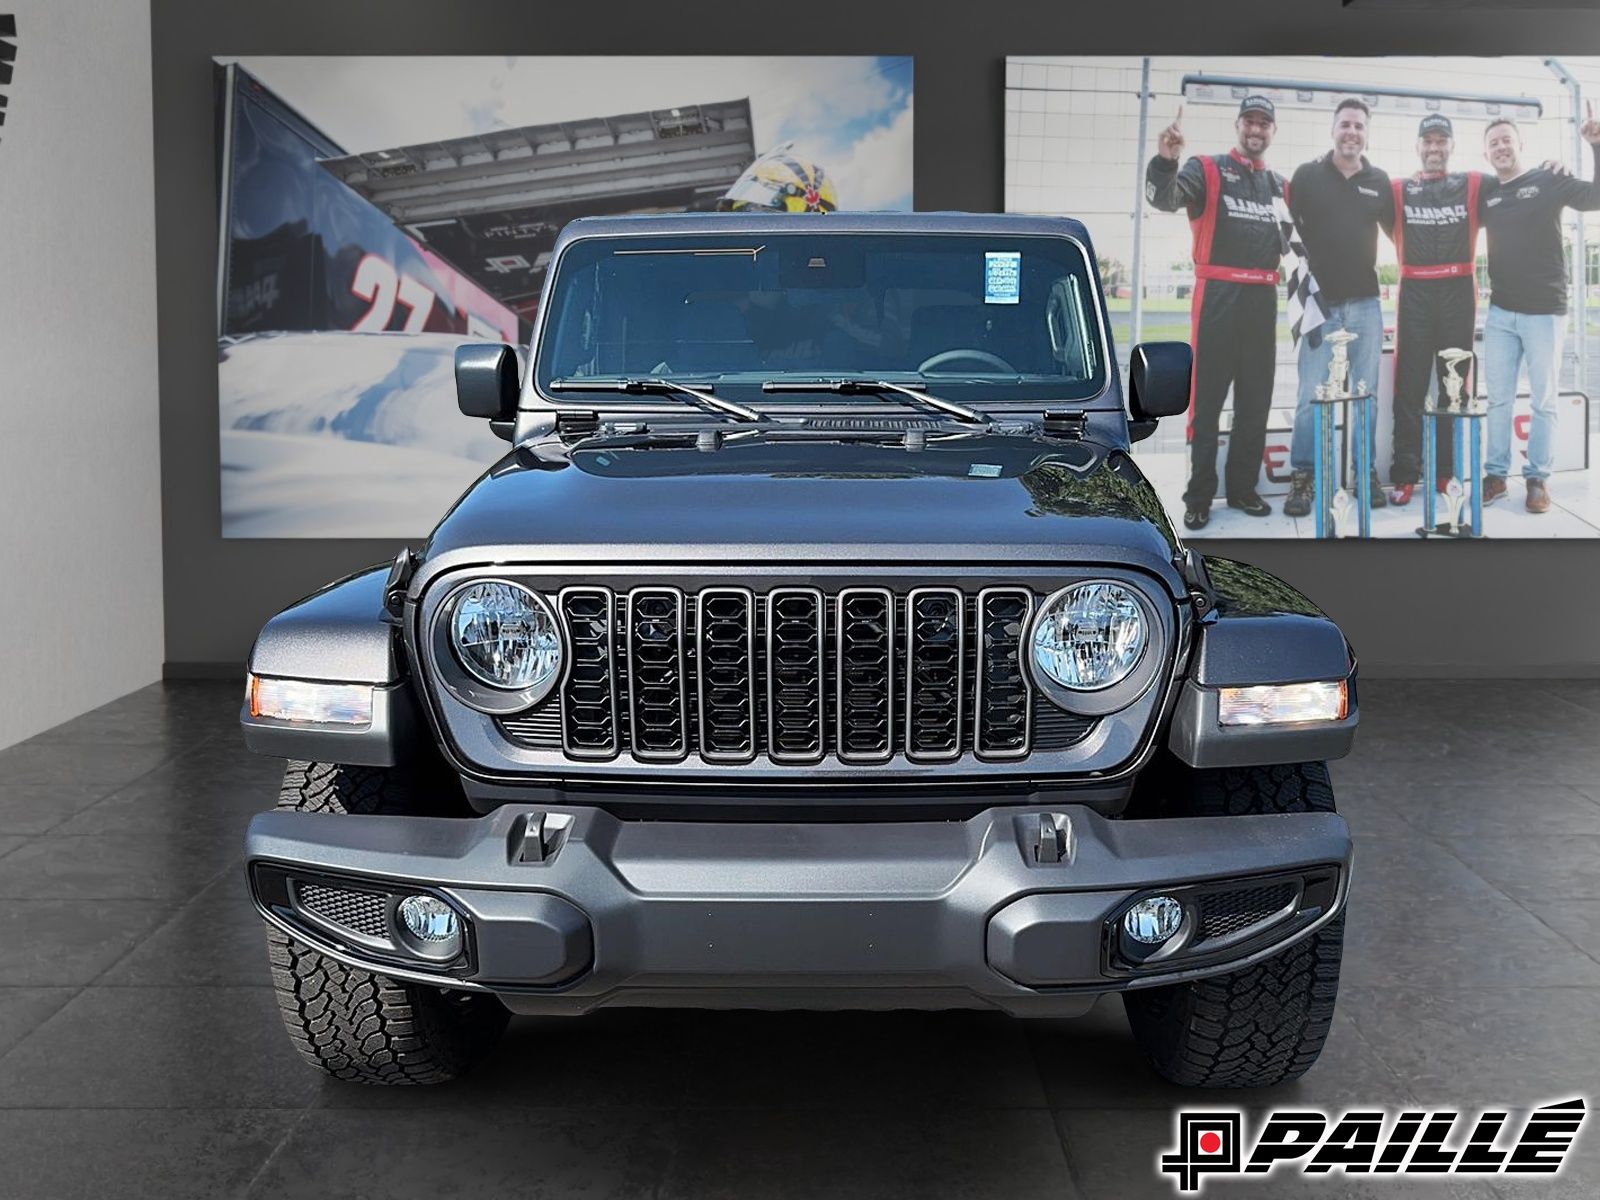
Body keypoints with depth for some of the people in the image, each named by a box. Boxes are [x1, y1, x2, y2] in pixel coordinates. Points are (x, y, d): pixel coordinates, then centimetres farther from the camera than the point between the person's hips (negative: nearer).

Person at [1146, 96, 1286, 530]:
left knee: (1256, 400, 9)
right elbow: (1165, 198, -20)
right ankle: (1199, 495, 1)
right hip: (1218, 297, -5)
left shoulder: (1279, 185, 15)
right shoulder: (1207, 170, -1)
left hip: (1263, 300, 5)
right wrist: (1165, 160, -40)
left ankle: (1242, 487, 18)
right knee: (1208, 397, -4)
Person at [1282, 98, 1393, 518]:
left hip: (1365, 303, 3)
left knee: (1366, 394, 8)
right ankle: (1302, 478, 3)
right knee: (1311, 396, -5)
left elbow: (1395, 229, 20)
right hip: (1321, 302, -3)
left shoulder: (1379, 182, 8)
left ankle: (1366, 472, 16)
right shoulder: (1307, 175, 0)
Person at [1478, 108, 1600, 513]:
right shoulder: (1484, 194, 8)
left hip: (1544, 311, -3)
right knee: (1498, 399, 7)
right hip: (1500, 313, 4)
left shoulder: (1549, 181, -3)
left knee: (1543, 400, 4)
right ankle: (1495, 475, 15)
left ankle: (1537, 478, 11)